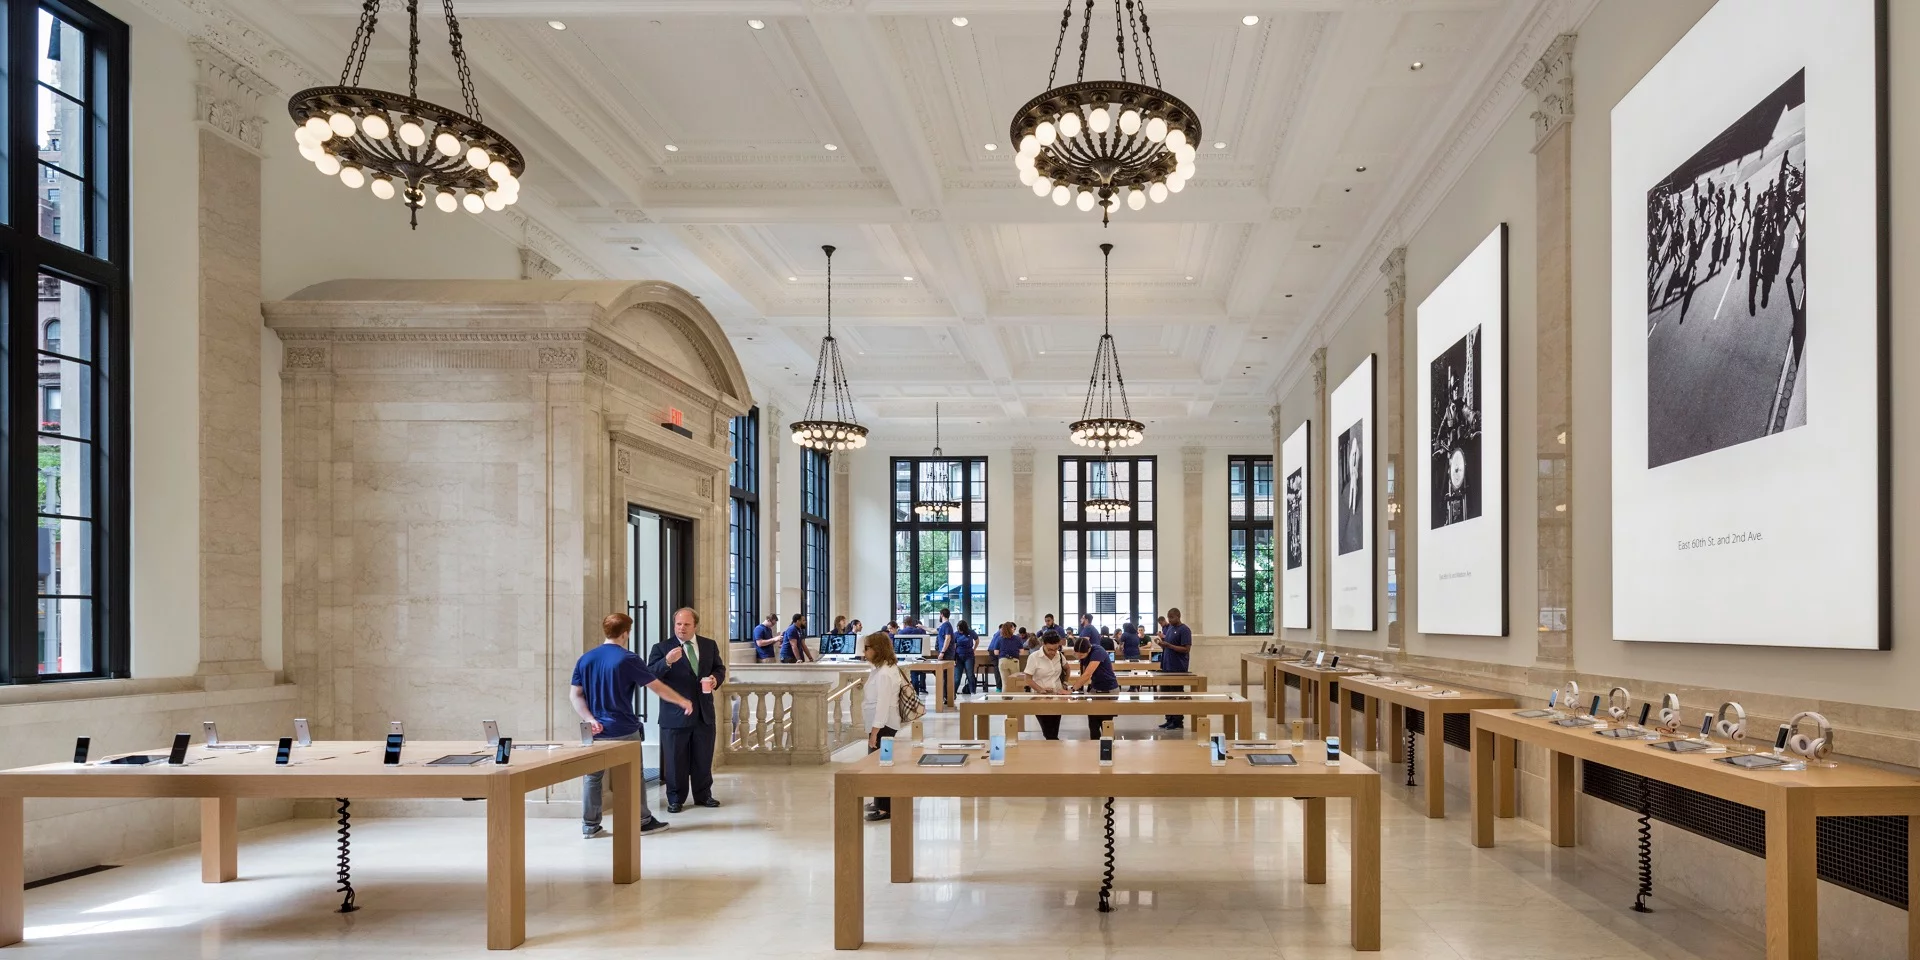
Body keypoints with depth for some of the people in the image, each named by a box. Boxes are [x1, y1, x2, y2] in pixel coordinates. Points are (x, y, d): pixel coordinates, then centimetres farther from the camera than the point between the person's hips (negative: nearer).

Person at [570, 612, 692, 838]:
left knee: (592, 777, 11)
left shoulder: (585, 659, 4)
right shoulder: (628, 659, -11)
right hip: (623, 730, -4)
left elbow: (575, 694, 1)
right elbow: (658, 687, -8)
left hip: (595, 729, 4)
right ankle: (643, 821, 17)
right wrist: (683, 701, 4)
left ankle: (589, 825, 13)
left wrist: (589, 719, -6)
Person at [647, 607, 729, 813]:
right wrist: (667, 662, -33)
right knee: (675, 760, 5)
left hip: (704, 712, 4)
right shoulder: (662, 647, -6)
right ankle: (675, 799, 18)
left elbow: (719, 668, 15)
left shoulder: (710, 645, 7)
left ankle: (703, 795, 27)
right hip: (674, 713, -3)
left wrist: (716, 679, -7)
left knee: (703, 758, 13)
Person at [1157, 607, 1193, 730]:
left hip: (1178, 668, -7)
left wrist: (1168, 645, -20)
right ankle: (1169, 719, 18)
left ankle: (1178, 721, 7)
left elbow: (1186, 649, -16)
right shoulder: (1168, 628, 13)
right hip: (1167, 666, 7)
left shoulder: (1184, 630, -10)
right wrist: (1161, 642, -4)